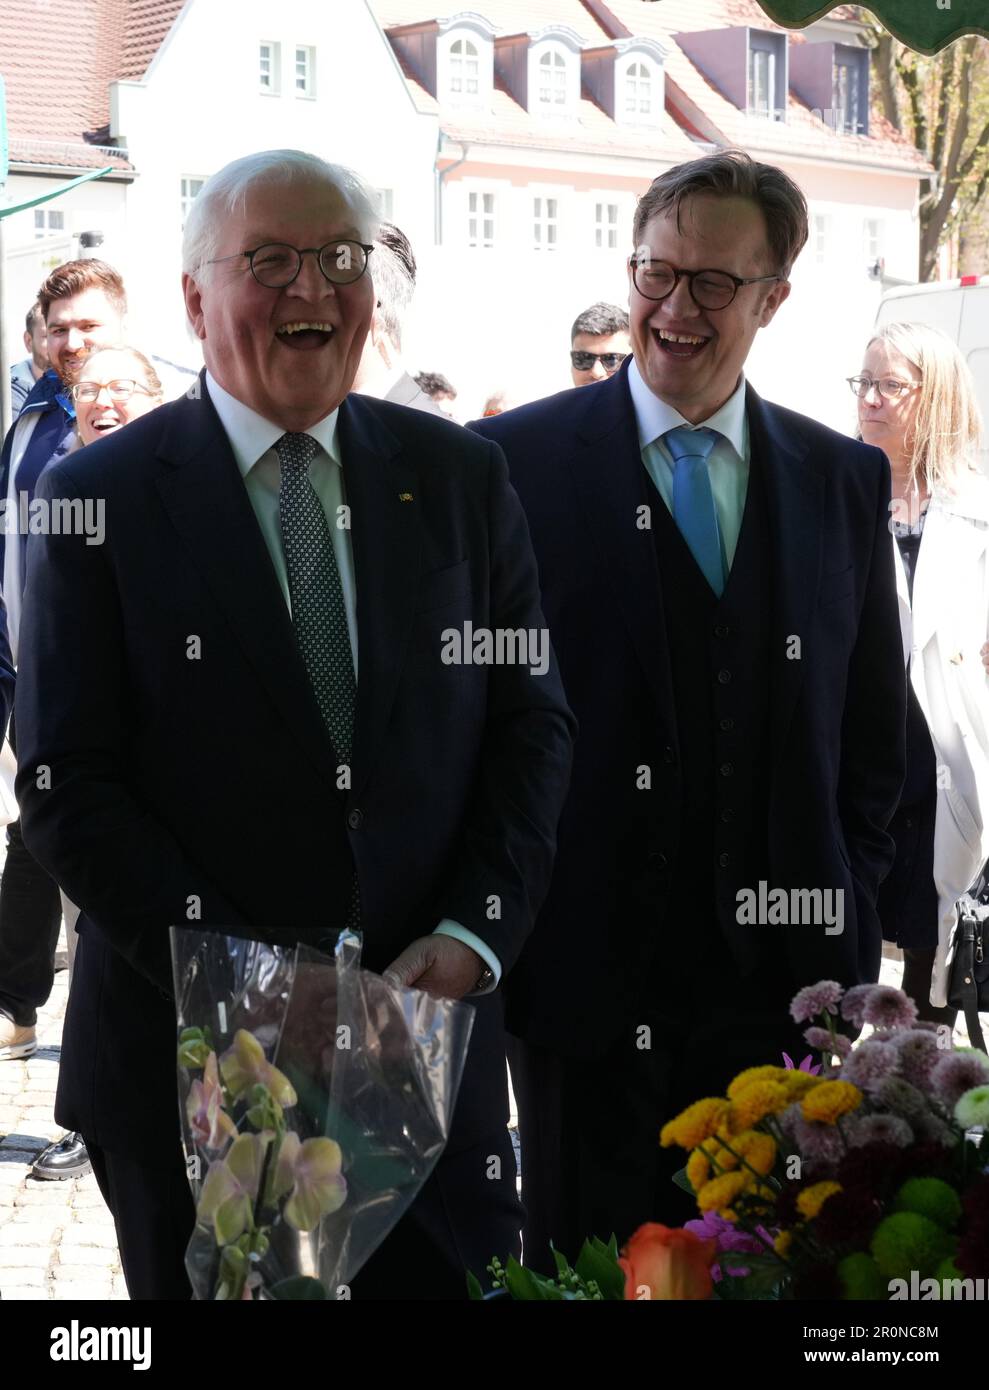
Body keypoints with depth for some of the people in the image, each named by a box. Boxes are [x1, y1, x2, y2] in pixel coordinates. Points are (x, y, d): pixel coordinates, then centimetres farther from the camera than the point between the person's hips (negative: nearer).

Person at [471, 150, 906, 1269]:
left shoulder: (845, 481, 9)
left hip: (784, 978, 3)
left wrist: (843, 920, 5)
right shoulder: (515, 461, -2)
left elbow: (874, 733, 14)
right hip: (589, 976, -2)